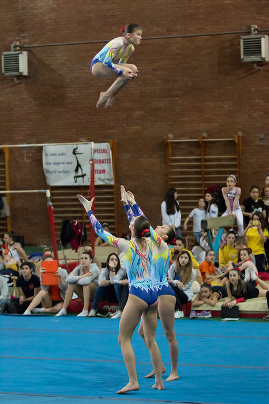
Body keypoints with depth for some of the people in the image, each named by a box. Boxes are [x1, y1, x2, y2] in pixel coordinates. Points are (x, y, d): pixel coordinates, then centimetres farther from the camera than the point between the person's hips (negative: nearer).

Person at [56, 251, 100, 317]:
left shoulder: (94, 269, -19)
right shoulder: (79, 268, -4)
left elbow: (85, 281, -37)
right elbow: (68, 279, -20)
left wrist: (75, 279, -17)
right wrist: (83, 276, -27)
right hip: (85, 295, 5)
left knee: (86, 283, -31)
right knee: (71, 284, -14)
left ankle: (85, 311, -34)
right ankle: (63, 310, -15)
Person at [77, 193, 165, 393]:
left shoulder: (127, 245, -9)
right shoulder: (149, 243, 5)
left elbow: (100, 231, -1)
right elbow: (141, 222, 24)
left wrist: (89, 209, 8)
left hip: (138, 294, -6)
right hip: (153, 294, 6)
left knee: (124, 339, 1)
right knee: (151, 340, 14)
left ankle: (133, 381, -8)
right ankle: (159, 382, 15)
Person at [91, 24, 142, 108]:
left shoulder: (130, 48, 7)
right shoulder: (118, 43, -22)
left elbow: (121, 65, 13)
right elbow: (107, 62, -26)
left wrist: (132, 73, -7)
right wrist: (122, 72, -27)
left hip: (105, 66, 9)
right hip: (97, 65, -9)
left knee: (133, 68, -6)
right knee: (128, 71, -23)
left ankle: (111, 95, -2)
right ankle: (106, 95, -13)